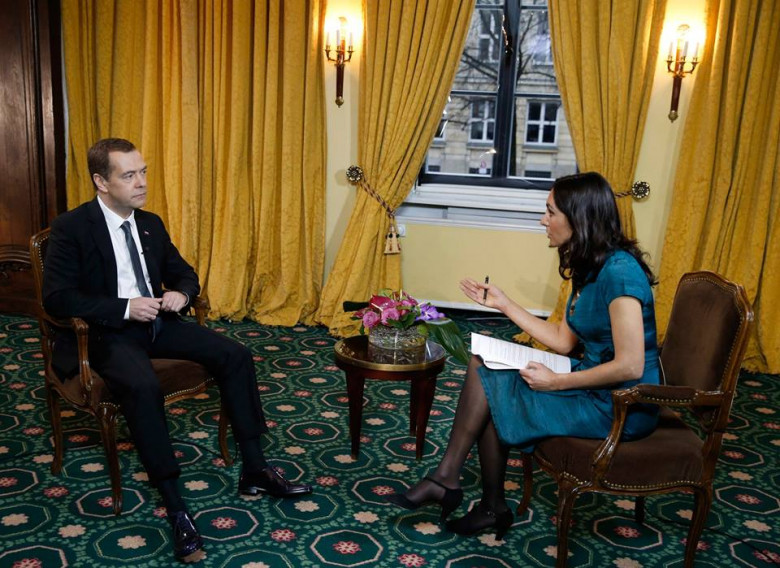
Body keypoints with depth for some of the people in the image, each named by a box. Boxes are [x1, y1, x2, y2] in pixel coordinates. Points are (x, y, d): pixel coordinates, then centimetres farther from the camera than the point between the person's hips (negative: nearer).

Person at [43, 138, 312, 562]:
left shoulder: (151, 223, 10)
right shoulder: (71, 228, -8)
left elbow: (185, 274, 19)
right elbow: (56, 298, -15)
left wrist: (181, 294, -6)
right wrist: (124, 308, -23)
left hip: (157, 321, 6)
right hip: (108, 332, -6)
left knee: (236, 356, -11)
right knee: (143, 387, -37)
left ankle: (254, 471, -4)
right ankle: (175, 507, -26)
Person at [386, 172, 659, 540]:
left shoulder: (619, 272, -22)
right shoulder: (589, 268, 9)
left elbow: (630, 366, -26)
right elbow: (564, 341, 11)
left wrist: (555, 382, -18)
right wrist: (505, 305, 10)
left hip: (620, 407, -9)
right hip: (593, 383, 9)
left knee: (487, 386, -11)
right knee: (483, 365, -3)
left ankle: (447, 481, 9)